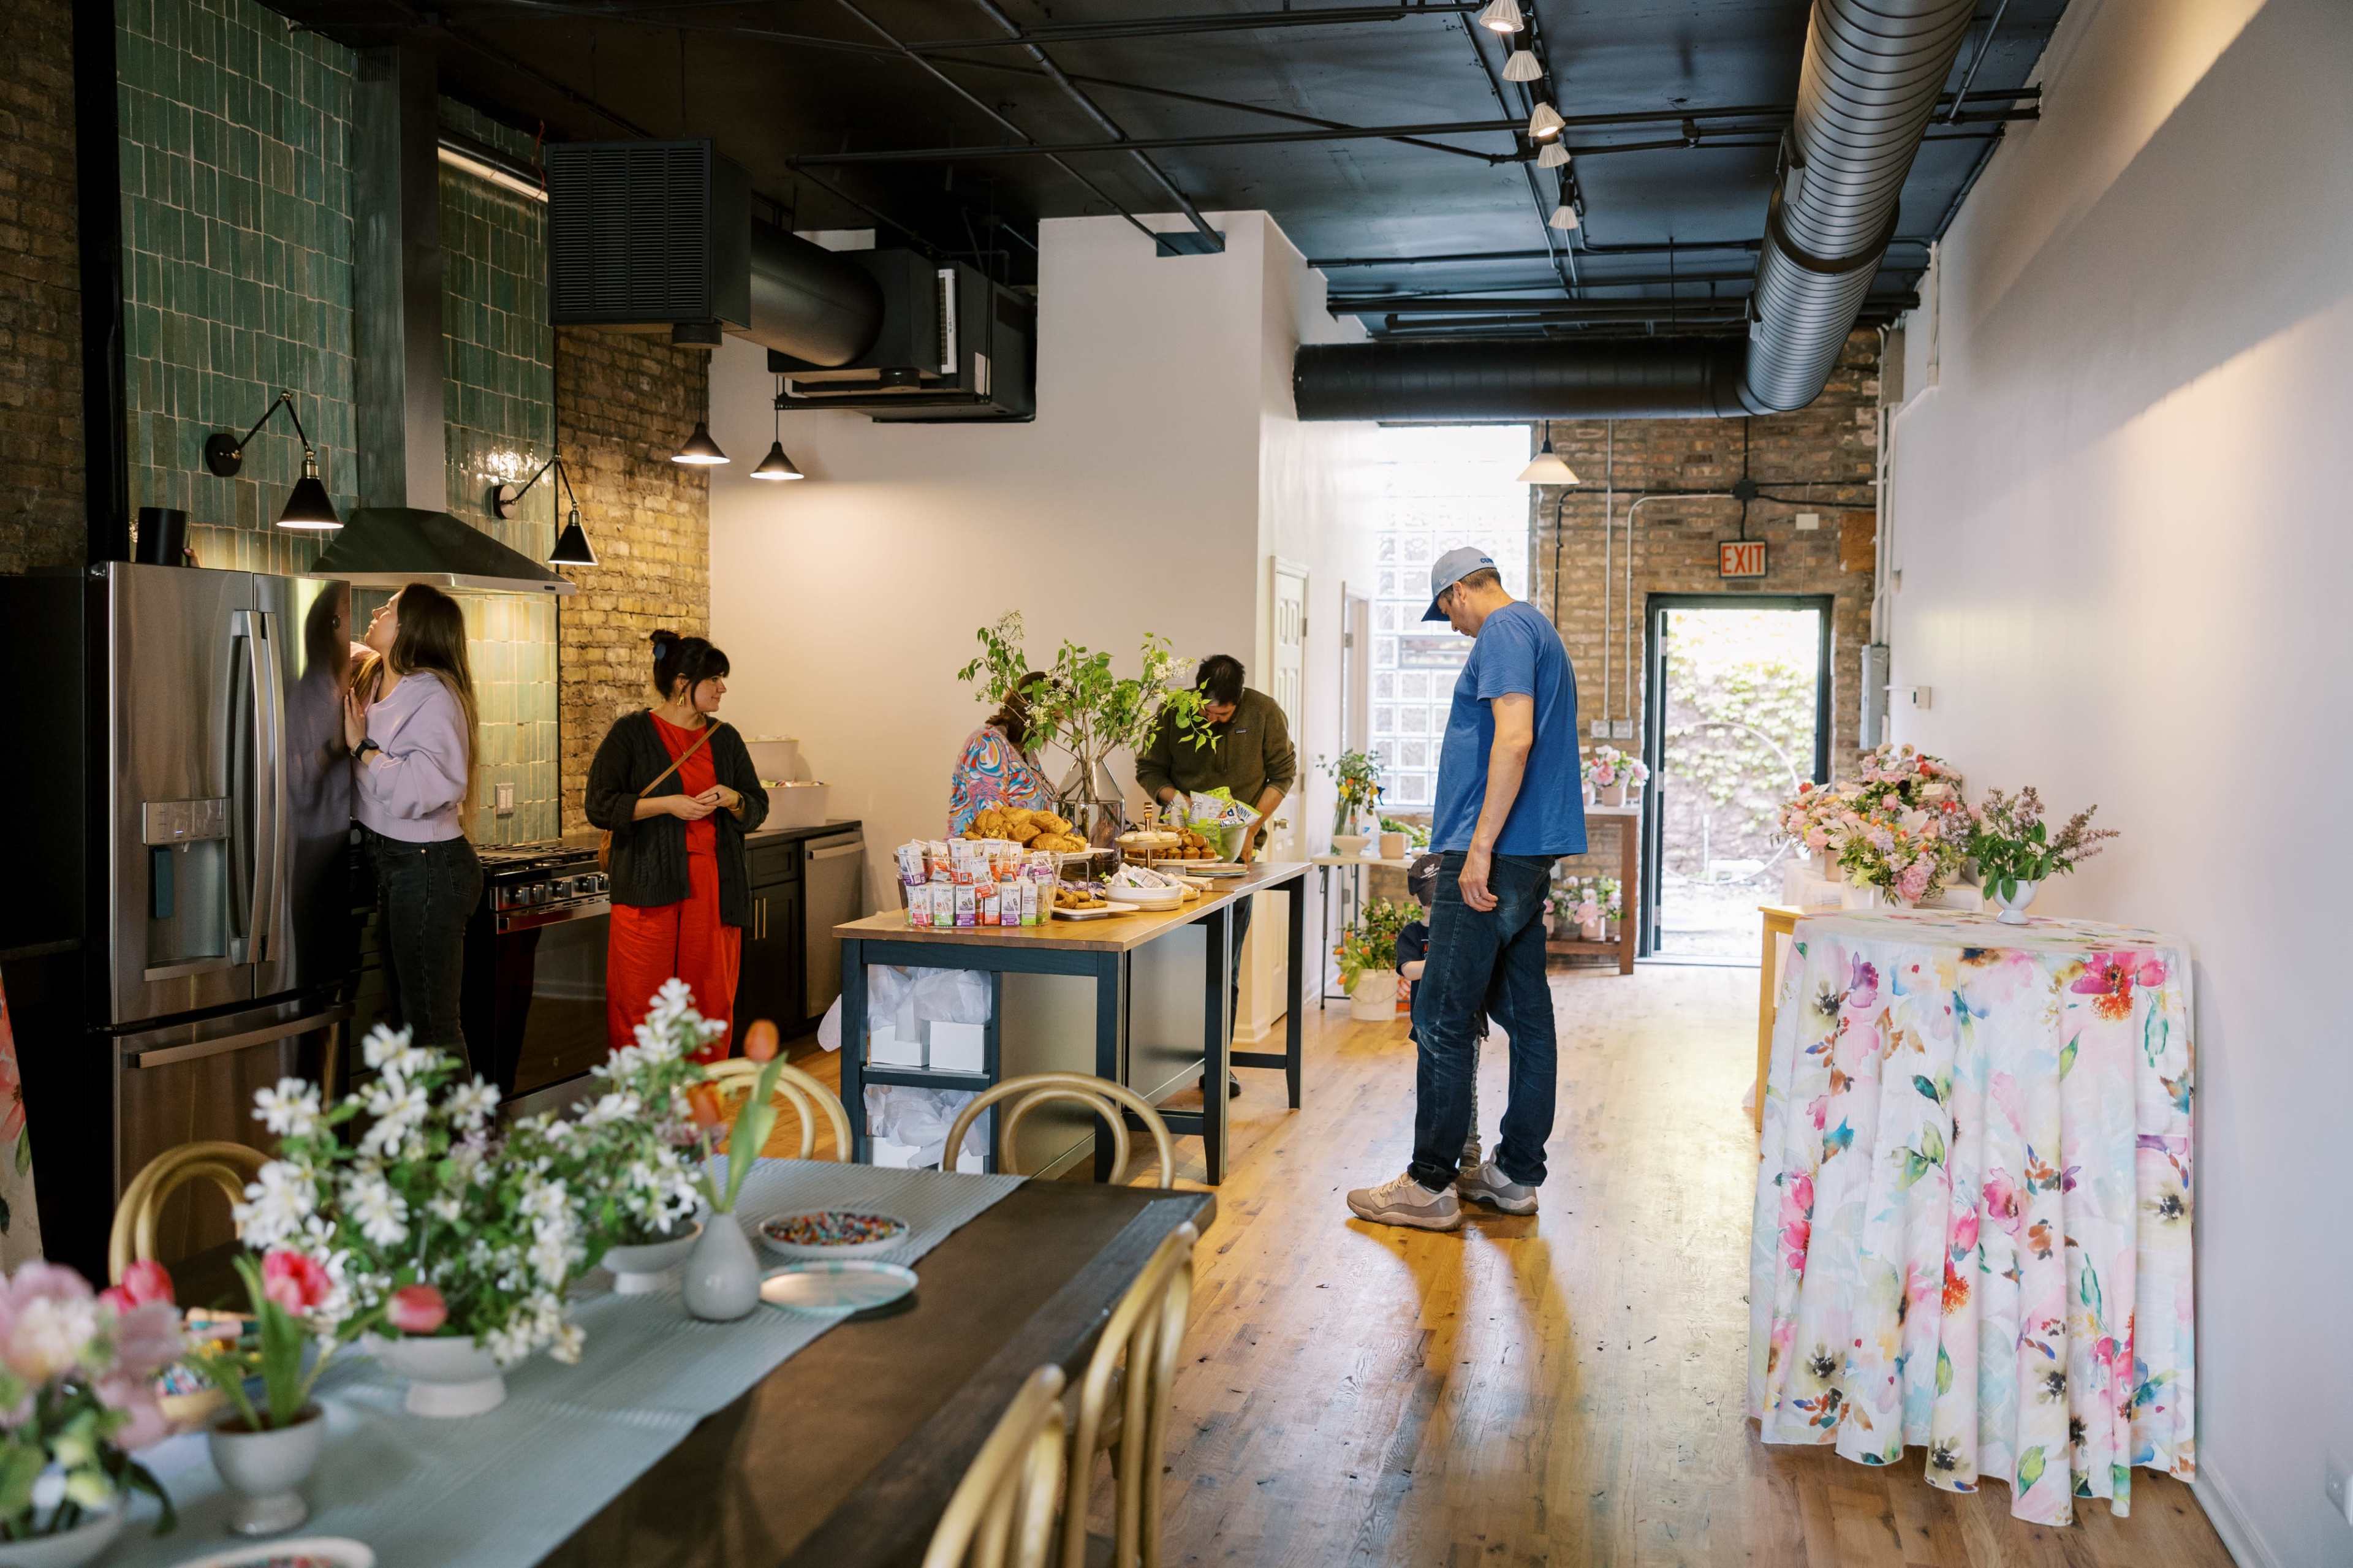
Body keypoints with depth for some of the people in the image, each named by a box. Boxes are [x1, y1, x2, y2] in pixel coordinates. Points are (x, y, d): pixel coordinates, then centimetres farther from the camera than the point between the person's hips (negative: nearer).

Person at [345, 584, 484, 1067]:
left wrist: (362, 746, -17)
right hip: (391, 862, 9)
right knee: (407, 1014, 17)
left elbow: (423, 790, -26)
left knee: (431, 1024, -5)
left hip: (429, 868, -9)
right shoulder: (369, 678, 8)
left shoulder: (433, 697, -17)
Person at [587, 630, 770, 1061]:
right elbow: (600, 807, -5)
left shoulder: (725, 738, 15)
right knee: (639, 1004, -4)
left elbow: (758, 807, 19)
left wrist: (732, 799, -3)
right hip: (648, 884, -4)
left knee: (713, 1000, 4)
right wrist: (667, 804, -14)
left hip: (714, 884, 4)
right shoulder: (631, 733, 1)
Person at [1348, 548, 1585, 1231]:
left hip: (1494, 853, -11)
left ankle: (1430, 1186, -2)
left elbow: (1515, 737, -22)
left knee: (1443, 1021, -6)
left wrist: (1480, 847, -24)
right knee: (1526, 1015, 12)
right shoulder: (1540, 634, 22)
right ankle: (1517, 1172, 19)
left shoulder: (1504, 631, -10)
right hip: (1532, 855, 11)